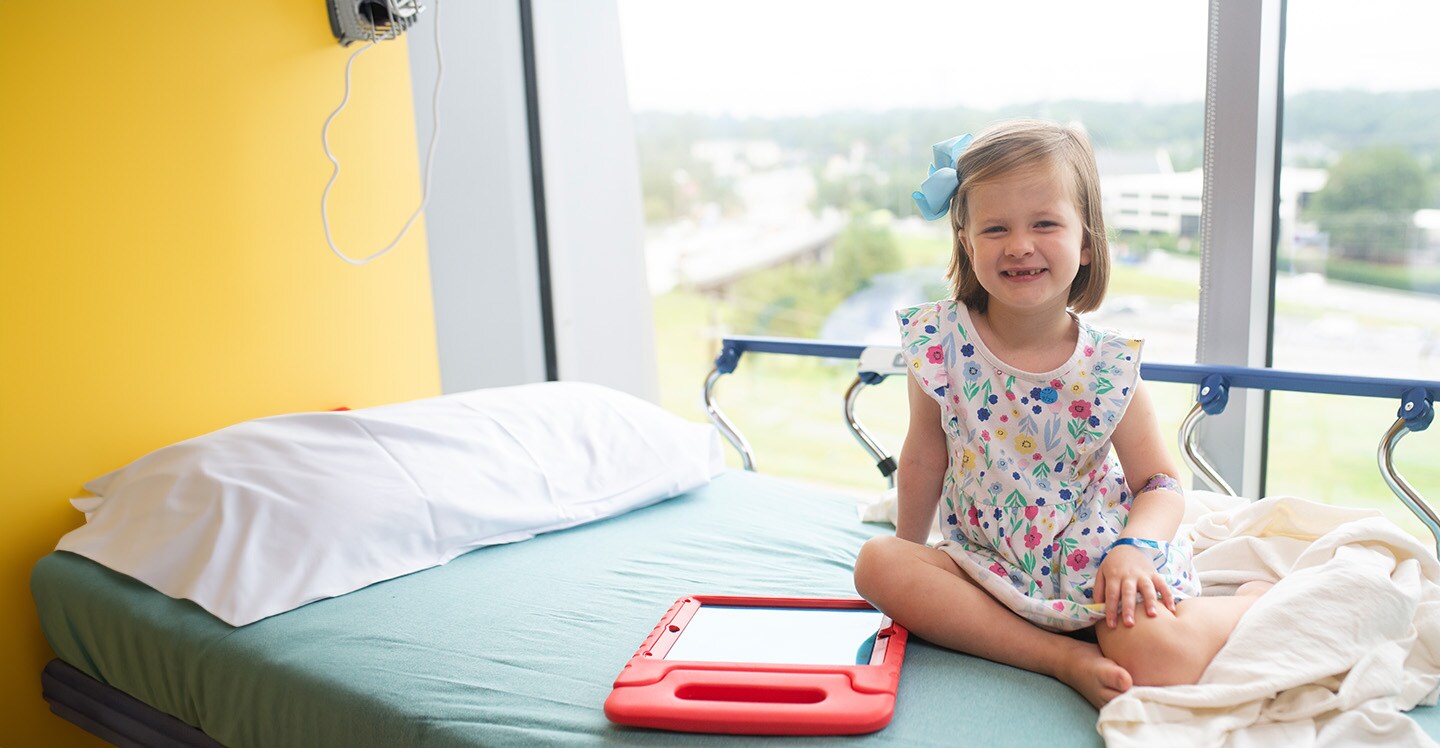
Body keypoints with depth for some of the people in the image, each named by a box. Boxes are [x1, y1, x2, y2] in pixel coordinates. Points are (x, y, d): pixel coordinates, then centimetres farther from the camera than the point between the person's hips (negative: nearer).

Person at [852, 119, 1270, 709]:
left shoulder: (1108, 367, -12)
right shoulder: (940, 342, -10)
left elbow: (1160, 483, -3)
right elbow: (925, 459, 3)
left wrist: (1133, 549, -24)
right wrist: (909, 562, 11)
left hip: (1096, 566, -2)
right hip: (992, 566, 2)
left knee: (1156, 662, -28)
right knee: (876, 564, -22)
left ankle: (1252, 599, 8)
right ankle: (1067, 657, -21)